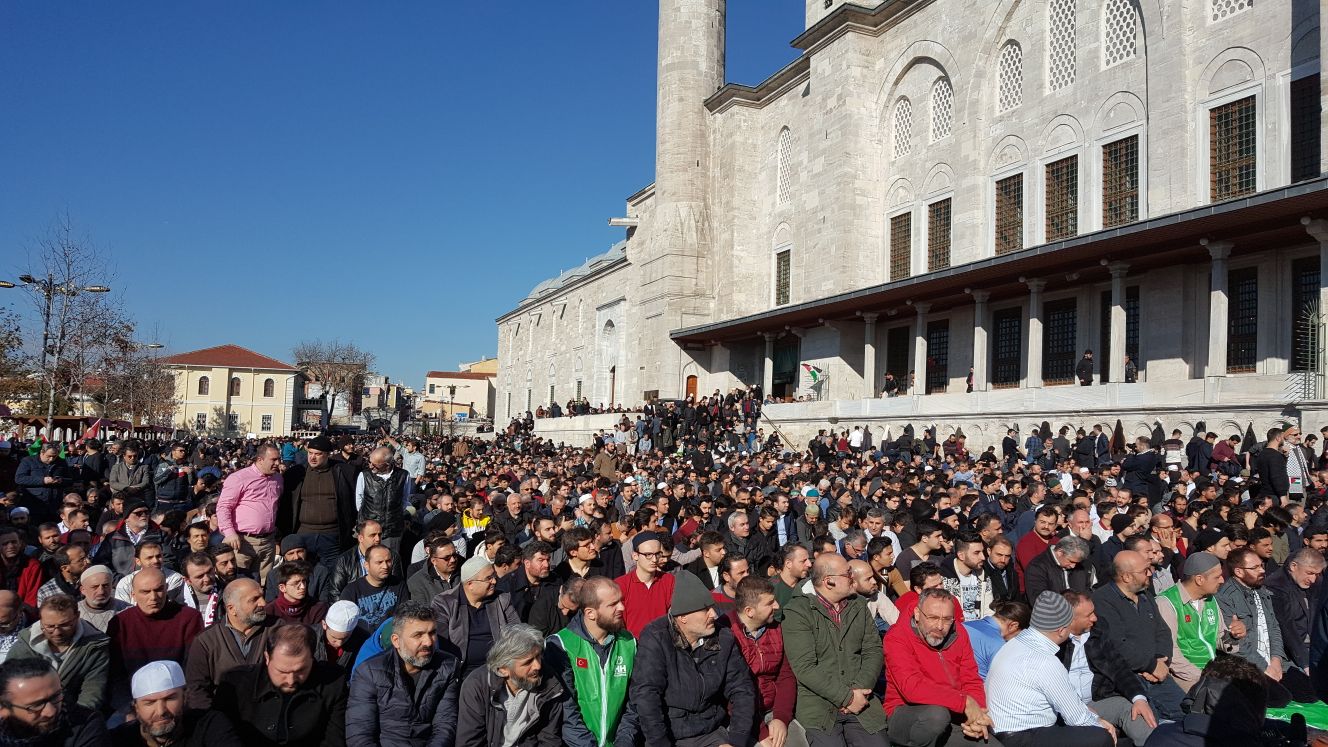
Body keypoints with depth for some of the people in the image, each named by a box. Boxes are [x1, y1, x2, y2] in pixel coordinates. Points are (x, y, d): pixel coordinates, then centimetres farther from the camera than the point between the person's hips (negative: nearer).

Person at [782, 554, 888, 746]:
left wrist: (858, 690, -9)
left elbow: (874, 651, 7)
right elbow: (804, 667, -12)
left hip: (861, 700, 5)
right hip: (818, 706, -4)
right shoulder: (798, 611, -6)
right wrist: (846, 697, -13)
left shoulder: (859, 605, 13)